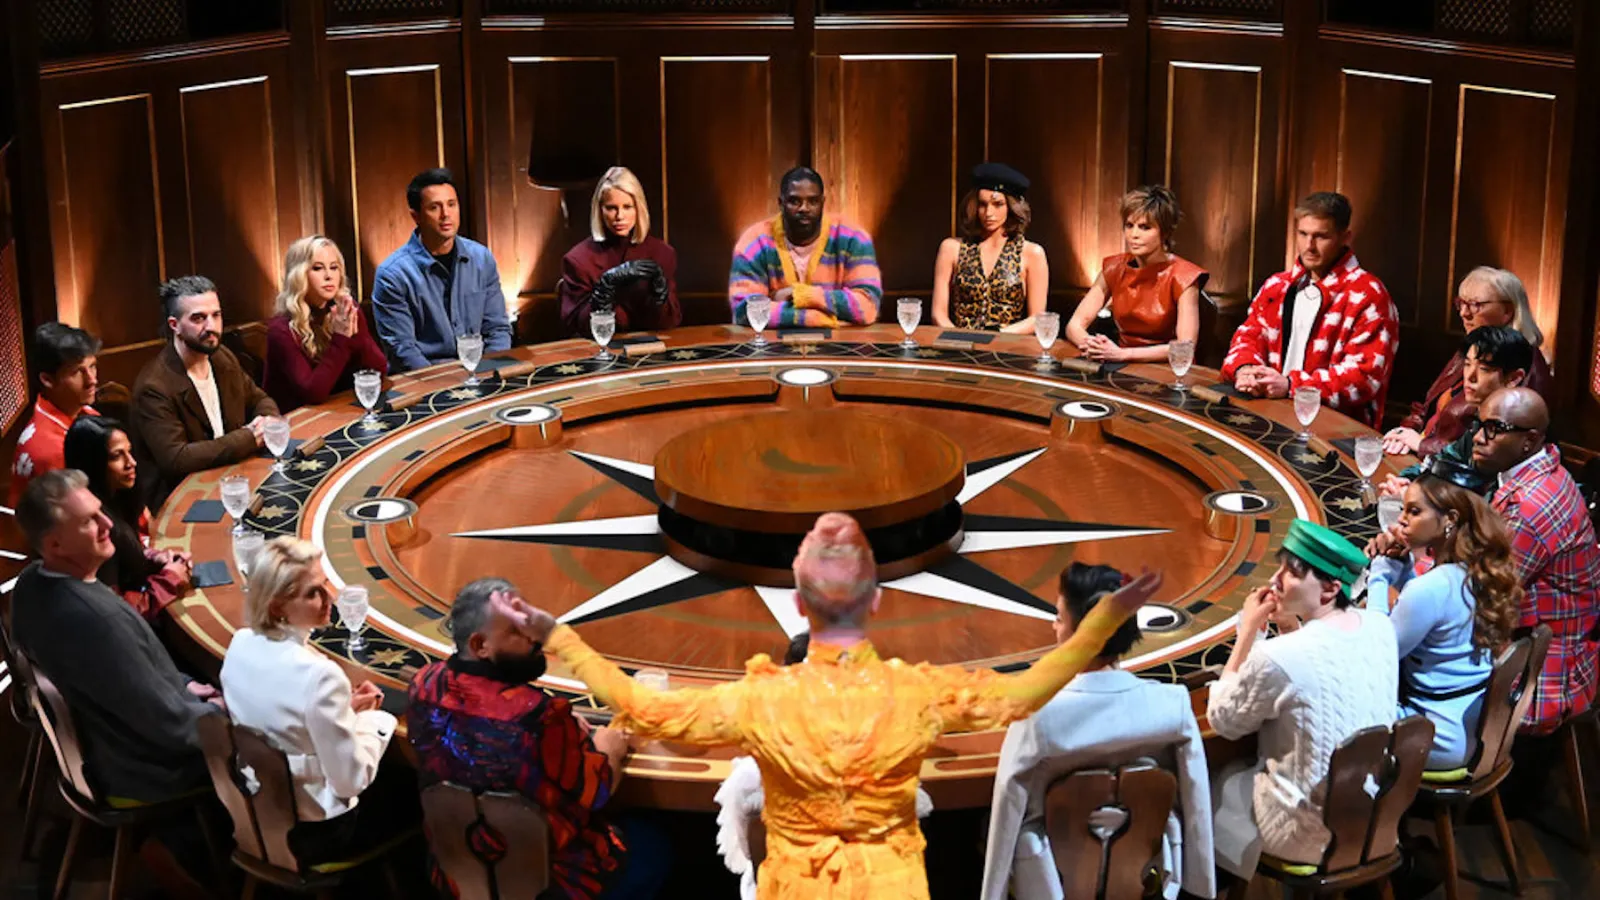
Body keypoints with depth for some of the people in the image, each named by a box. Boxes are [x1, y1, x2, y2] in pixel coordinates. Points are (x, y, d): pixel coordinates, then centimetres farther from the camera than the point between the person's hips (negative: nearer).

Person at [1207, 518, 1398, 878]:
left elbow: (1221, 720, -9)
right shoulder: (1380, 627, -6)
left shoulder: (1277, 657, -28)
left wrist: (1249, 630, -7)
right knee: (1242, 768, 30)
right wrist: (1289, 625, 2)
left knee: (1209, 782, 22)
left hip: (1311, 833, -7)